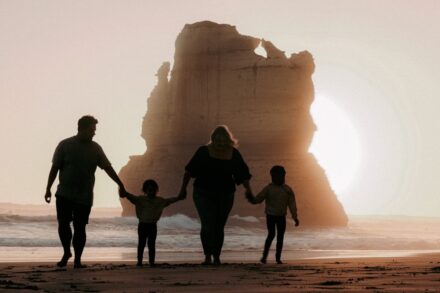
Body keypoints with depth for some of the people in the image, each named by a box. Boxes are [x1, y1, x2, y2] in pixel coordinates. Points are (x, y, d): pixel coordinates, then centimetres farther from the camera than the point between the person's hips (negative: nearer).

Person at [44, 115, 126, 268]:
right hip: (64, 194, -1)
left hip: (85, 197, 1)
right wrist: (48, 189, -7)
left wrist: (120, 185, 2)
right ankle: (66, 252, 18)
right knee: (63, 224, -6)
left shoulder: (95, 148, 4)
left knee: (80, 228, 0)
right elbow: (55, 168, -2)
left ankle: (77, 260, 8)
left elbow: (108, 168, 6)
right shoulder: (65, 145, -3)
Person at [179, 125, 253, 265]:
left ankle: (216, 257, 18)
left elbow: (243, 175, 5)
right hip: (204, 194, -2)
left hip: (225, 196, 2)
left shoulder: (234, 154, -1)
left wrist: (249, 191, 0)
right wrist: (183, 188, -2)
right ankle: (208, 256, -6)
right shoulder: (204, 151, -7)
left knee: (219, 227, 8)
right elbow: (189, 170, -2)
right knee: (208, 225, -14)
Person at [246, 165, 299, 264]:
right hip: (270, 215, -3)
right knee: (271, 234, -14)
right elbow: (257, 199, -4)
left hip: (281, 216, 3)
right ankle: (264, 255, -6)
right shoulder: (268, 189, -2)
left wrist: (295, 217, -3)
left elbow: (292, 204, 3)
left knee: (280, 237, 3)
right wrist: (250, 198, -25)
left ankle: (278, 257, 10)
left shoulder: (287, 190, 2)